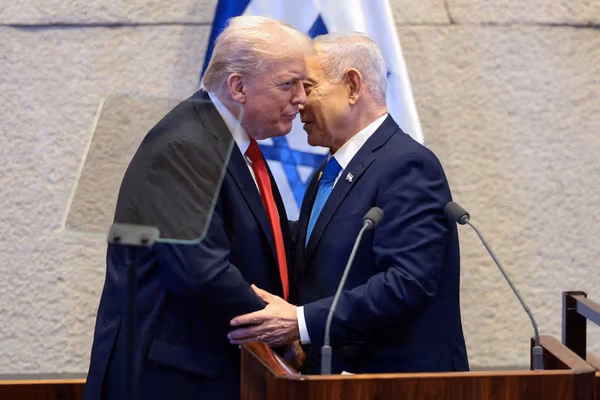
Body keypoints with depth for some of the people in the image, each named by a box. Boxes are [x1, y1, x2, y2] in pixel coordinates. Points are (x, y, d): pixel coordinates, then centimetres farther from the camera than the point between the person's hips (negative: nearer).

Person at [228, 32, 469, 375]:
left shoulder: (408, 166, -15)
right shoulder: (330, 173, 15)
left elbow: (406, 283, -24)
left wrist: (301, 323, -26)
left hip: (399, 377, -8)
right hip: (337, 373, 8)